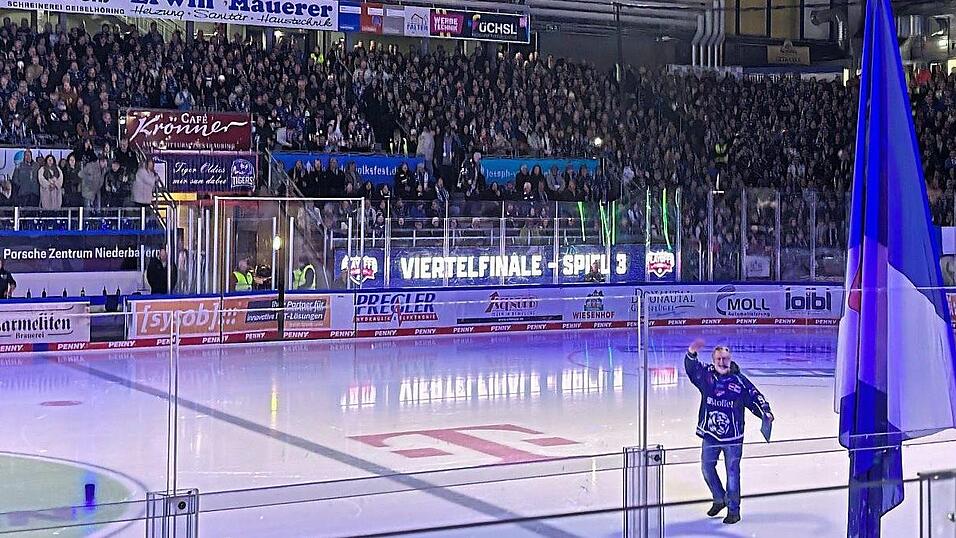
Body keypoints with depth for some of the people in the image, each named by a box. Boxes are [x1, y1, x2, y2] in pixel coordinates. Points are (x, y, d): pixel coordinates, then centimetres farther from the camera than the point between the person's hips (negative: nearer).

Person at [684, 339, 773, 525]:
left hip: (733, 436, -3)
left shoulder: (740, 381, -4)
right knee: (707, 468, 13)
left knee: (732, 472, 2)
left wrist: (765, 412, -18)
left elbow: (755, 397, -2)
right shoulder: (706, 375, 1)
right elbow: (692, 368, -13)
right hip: (710, 434, 3)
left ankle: (733, 510, 13)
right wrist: (691, 353, -32)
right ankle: (719, 499, 35)